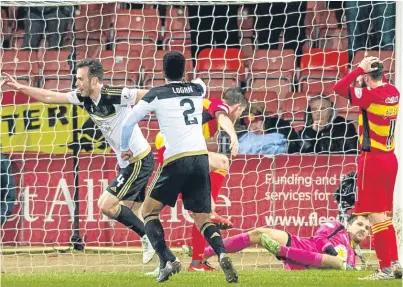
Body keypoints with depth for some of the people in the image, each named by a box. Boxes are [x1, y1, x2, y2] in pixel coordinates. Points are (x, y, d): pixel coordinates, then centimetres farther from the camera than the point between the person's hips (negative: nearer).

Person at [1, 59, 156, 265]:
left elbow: (150, 96, -18)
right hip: (127, 162, 9)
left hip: (139, 161, -9)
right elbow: (50, 97, 9)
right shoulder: (83, 98, 2)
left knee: (106, 205, -10)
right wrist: (20, 87, 5)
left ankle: (149, 237, -3)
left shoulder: (115, 95, -21)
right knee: (134, 213, 11)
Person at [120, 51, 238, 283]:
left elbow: (128, 123, 8)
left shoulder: (156, 95, 3)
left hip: (177, 161, -4)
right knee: (203, 218, 11)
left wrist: (124, 148, 25)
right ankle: (222, 254, -20)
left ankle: (167, 260, -9)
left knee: (149, 211, 12)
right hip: (201, 158, 4)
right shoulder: (197, 90, 14)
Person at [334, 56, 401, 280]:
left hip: (372, 159, -8)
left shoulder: (371, 95, -18)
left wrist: (360, 69, -8)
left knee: (376, 215, -5)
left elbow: (338, 88, -14)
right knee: (384, 215, 17)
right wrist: (374, 70, 11)